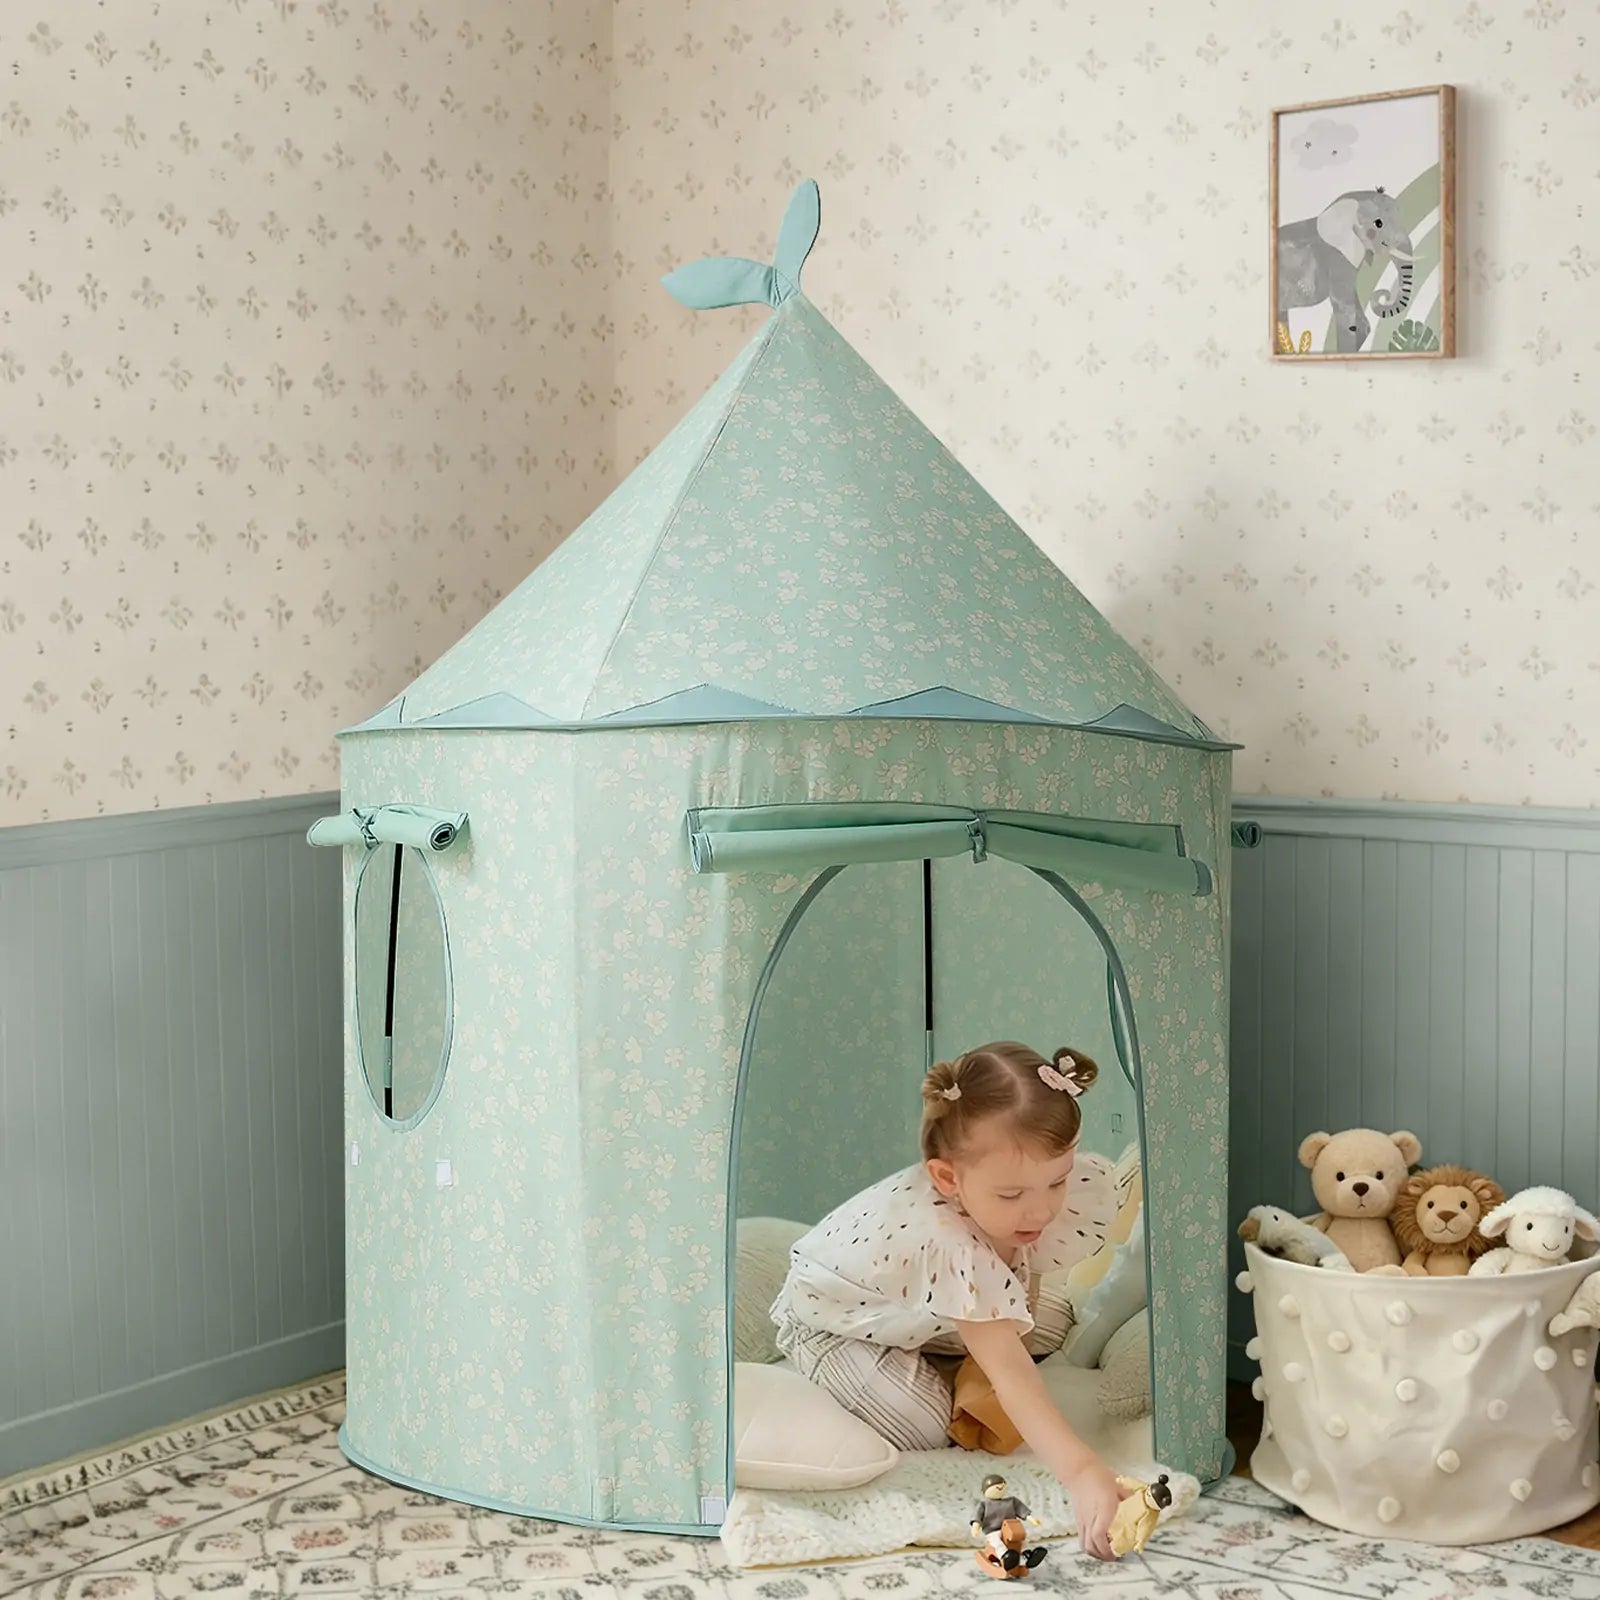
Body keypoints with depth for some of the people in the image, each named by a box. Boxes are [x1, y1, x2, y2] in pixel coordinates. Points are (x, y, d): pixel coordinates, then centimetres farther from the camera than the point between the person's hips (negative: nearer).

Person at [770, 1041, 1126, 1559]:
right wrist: (1081, 1472, -62)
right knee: (924, 1427, -23)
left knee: (1051, 1323, 5)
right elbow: (1009, 1373, -53)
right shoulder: (952, 1249, -48)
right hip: (831, 1320, -7)